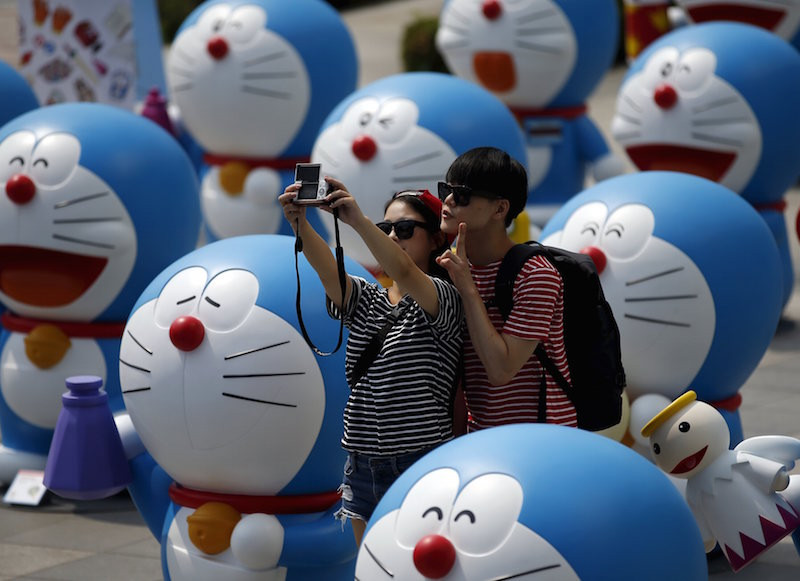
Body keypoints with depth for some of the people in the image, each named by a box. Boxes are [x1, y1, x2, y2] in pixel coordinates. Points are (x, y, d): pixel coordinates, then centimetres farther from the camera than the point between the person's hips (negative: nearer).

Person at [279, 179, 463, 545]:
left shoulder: (444, 299, -5)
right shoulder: (366, 301, 11)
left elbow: (404, 273, -27)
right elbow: (327, 270, -10)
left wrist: (357, 220, -39)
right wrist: (300, 224, -30)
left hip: (423, 464, -6)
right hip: (363, 469, 6)